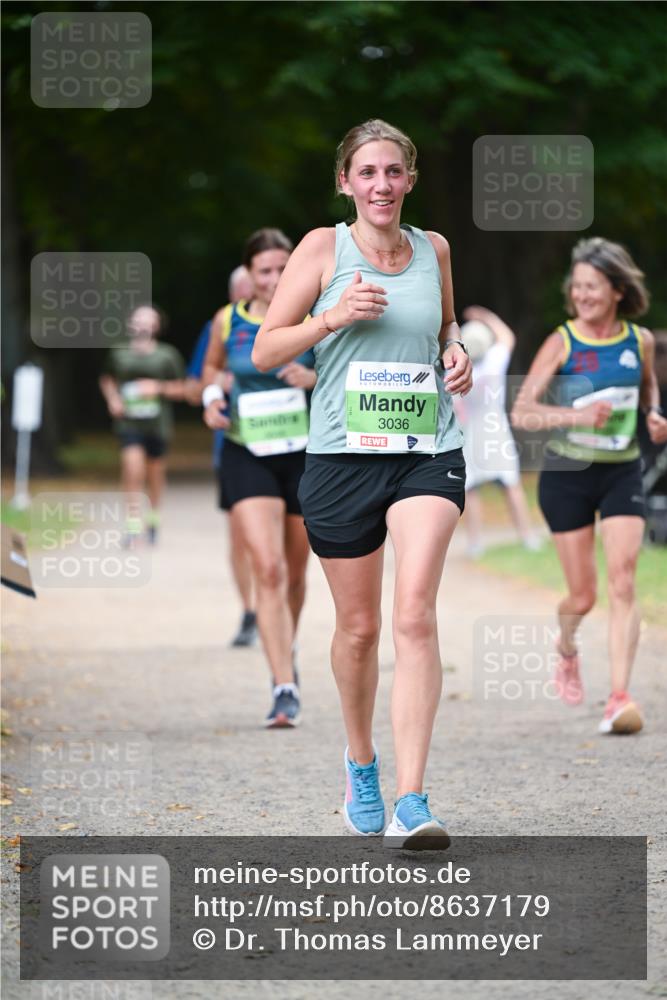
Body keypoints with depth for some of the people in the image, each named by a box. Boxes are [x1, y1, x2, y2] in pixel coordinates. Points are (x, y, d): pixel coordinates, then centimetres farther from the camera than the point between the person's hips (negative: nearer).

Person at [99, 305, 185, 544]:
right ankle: (134, 521, -13)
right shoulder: (119, 353, 4)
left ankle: (153, 517, 34)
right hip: (129, 422, 0)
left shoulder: (167, 355, 1)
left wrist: (159, 387, -12)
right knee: (132, 464, -18)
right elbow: (107, 380, 22)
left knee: (155, 471, 11)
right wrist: (112, 399, 4)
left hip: (157, 422, 1)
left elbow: (181, 389, 5)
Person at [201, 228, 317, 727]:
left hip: (305, 455, 1)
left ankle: (287, 652, 45)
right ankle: (285, 688, -19)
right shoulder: (228, 322, 1)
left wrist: (315, 379, -18)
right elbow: (213, 366, 21)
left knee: (295, 571, 15)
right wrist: (212, 400, 1)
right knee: (267, 569, -16)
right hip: (247, 457, -1)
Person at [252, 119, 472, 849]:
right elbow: (264, 351, -1)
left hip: (428, 454, 1)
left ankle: (410, 802, -20)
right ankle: (361, 764, 37)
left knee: (415, 615, -16)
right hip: (342, 457, -1)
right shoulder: (324, 248, 0)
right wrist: (334, 316, -15)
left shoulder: (433, 249, 9)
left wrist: (455, 354, 5)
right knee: (358, 627, 9)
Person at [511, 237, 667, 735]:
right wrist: (577, 415, -30)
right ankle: (567, 649, 40)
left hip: (622, 473, 2)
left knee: (622, 582, -13)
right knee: (582, 596, 4)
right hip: (568, 474, -2)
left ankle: (620, 698, -17)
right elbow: (522, 411, -15)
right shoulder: (561, 344, -9)